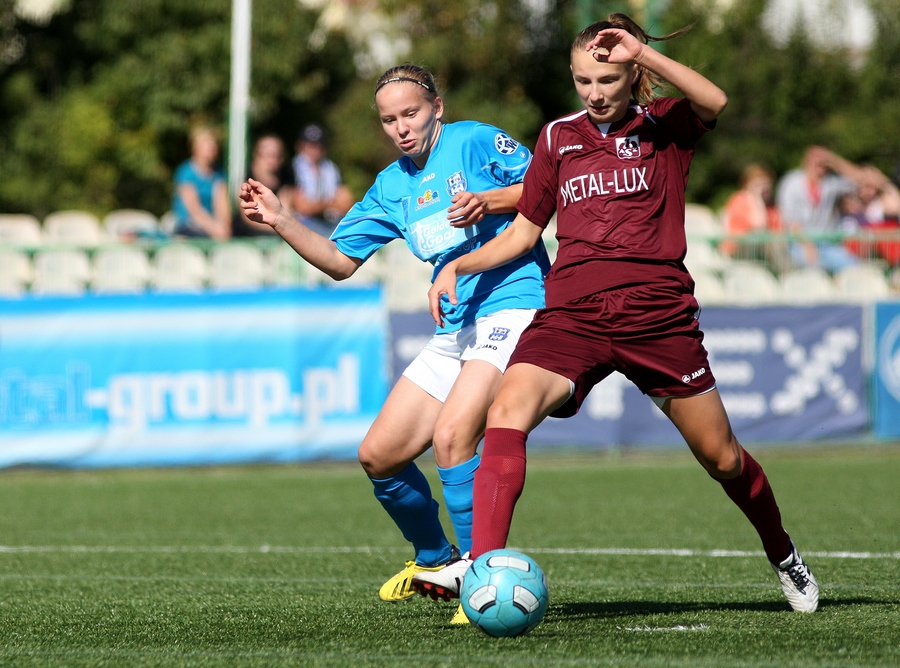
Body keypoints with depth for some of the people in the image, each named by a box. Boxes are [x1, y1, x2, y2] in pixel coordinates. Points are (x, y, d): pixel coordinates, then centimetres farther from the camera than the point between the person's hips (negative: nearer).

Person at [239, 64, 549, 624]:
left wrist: (488, 202, -22)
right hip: (454, 333, 8)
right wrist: (280, 221, 8)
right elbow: (341, 260, 20)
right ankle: (437, 562, 29)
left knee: (452, 437, -29)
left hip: (512, 308, -8)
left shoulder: (475, 141, -3)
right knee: (379, 456, 5)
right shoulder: (392, 187, 17)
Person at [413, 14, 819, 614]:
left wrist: (641, 52, -22)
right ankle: (483, 564, -32)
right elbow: (524, 231, 20)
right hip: (572, 312, 2)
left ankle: (784, 557, 34)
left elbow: (716, 103, -20)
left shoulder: (664, 125, 4)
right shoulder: (558, 138, 13)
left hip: (657, 313, -2)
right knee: (507, 413, -25)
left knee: (721, 457, 7)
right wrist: (459, 266, 7)